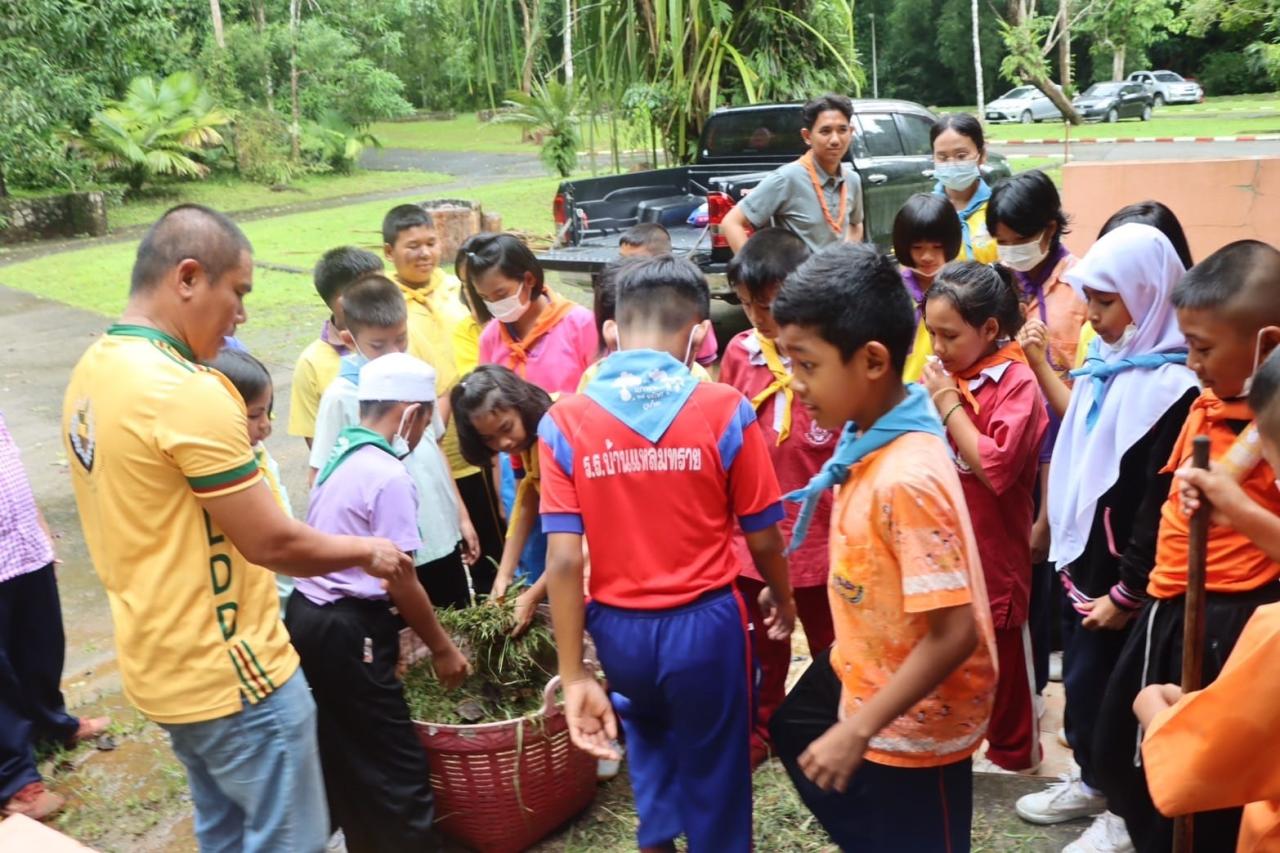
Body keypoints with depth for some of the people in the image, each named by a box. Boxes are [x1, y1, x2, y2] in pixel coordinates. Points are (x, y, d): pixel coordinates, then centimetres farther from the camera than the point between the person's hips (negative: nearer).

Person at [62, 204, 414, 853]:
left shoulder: (90, 374, 4)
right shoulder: (187, 392, -25)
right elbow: (271, 543, -21)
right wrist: (368, 552, -5)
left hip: (159, 663, 9)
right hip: (230, 674, -9)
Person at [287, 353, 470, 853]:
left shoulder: (339, 457, 10)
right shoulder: (389, 476, -17)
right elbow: (401, 582, -16)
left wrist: (393, 628, 18)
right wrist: (442, 648, -4)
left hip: (309, 616, 10)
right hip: (347, 633, -10)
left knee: (344, 756, 20)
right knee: (397, 767, 0)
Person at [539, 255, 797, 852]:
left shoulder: (564, 421, -11)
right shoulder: (725, 410, -13)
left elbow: (564, 561, -13)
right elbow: (763, 538, -5)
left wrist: (573, 677, -6)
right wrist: (783, 599, 15)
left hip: (619, 627, 2)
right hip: (705, 621, -2)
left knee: (647, 733, 34)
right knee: (713, 771, 20)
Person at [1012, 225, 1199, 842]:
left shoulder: (1171, 389, -20)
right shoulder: (1103, 367, 6)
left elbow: (1161, 504, -19)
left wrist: (1128, 591, -15)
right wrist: (1067, 549, 14)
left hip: (1119, 578, -7)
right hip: (1081, 560, 8)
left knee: (1110, 688, 5)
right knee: (1081, 678, 19)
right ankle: (1092, 780, 38)